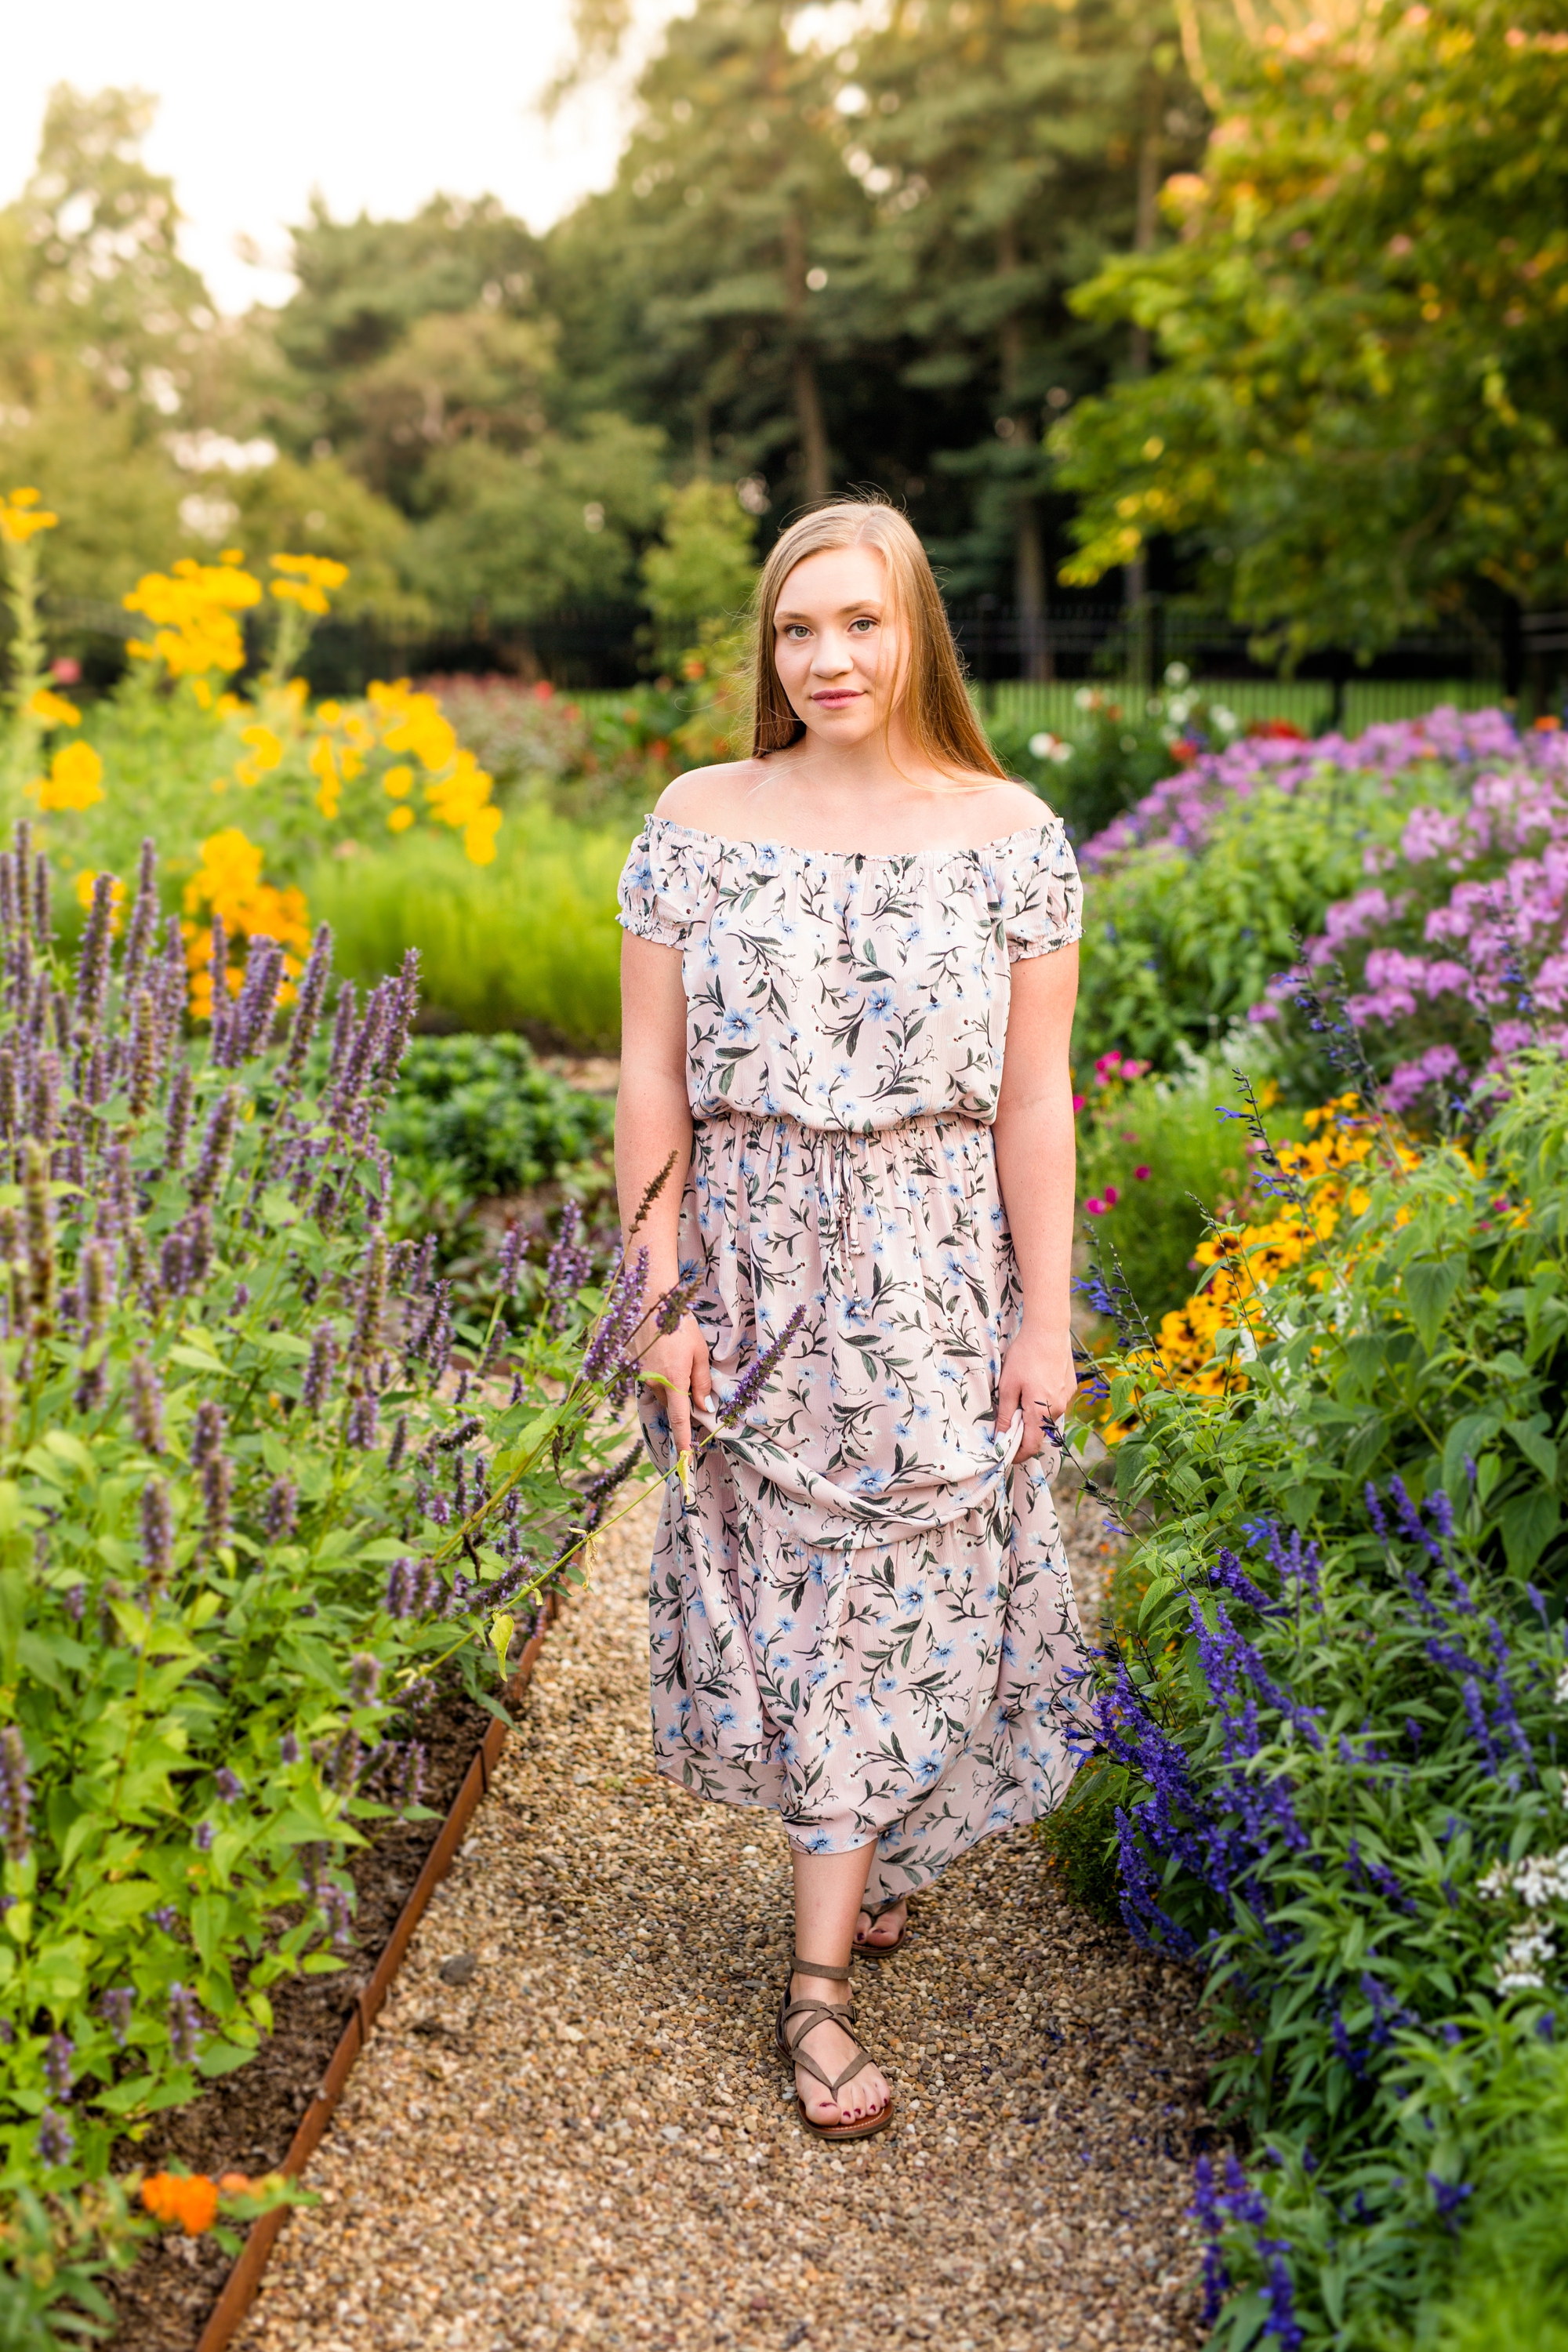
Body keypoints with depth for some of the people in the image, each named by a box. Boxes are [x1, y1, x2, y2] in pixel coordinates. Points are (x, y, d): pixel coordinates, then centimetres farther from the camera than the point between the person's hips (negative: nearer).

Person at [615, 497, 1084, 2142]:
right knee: (786, 1594, 10)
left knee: (889, 1606, 2)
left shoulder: (1008, 834, -1)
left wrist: (1044, 1320, -4)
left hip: (938, 1283, -1)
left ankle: (820, 1985, 14)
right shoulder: (698, 823, 0)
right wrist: (665, 1297, -5)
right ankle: (858, 1852, 38)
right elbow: (652, 1079, 0)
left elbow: (1033, 1099, -2)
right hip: (752, 1273, 1)